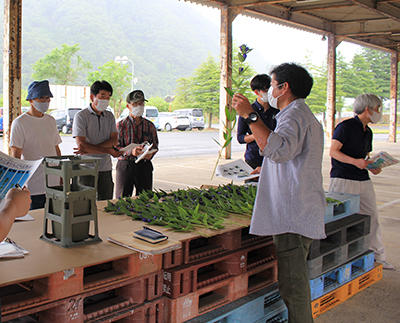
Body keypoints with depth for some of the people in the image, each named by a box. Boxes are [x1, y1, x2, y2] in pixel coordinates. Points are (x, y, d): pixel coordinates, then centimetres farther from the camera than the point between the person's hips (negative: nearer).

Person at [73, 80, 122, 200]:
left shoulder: (110, 116, 10)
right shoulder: (81, 116, -5)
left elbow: (114, 140, -2)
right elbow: (81, 144, -14)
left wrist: (89, 149, -15)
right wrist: (109, 151, -13)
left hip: (106, 168, 4)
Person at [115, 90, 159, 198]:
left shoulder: (150, 125, 8)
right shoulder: (121, 125, -2)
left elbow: (155, 145, 13)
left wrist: (150, 154, -10)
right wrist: (131, 151, -25)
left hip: (144, 166, 3)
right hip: (125, 165, -2)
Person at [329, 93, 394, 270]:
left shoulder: (368, 132, 17)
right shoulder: (346, 126, -9)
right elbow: (333, 151, -14)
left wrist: (372, 167, 4)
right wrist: (355, 161, -25)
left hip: (363, 180, 8)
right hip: (343, 180, -8)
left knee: (372, 216, 10)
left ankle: (377, 257, 21)